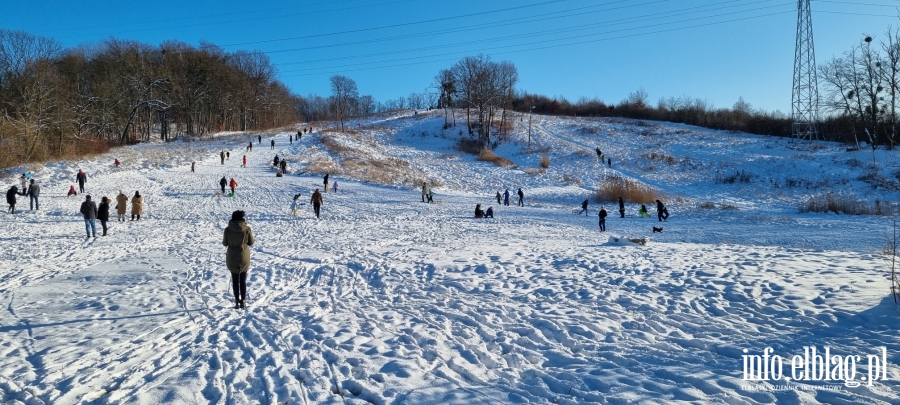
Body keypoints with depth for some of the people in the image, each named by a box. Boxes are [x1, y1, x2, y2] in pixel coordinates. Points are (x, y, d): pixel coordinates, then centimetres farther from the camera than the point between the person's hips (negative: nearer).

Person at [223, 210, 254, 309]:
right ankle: (243, 301, 12)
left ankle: (237, 301, 11)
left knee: (235, 280, 12)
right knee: (243, 280, 12)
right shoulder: (247, 229, -10)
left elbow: (225, 243, -1)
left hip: (232, 258, 0)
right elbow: (251, 242, -1)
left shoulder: (228, 229, -10)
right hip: (244, 257, 0)